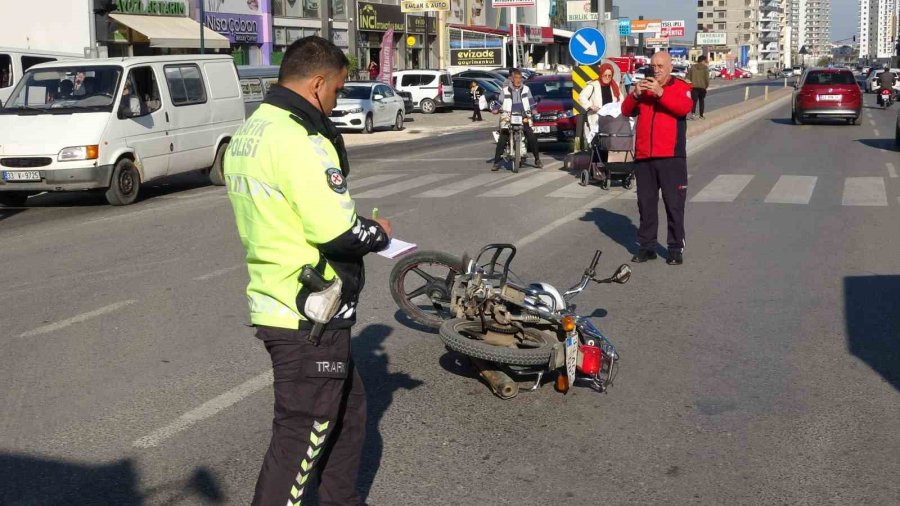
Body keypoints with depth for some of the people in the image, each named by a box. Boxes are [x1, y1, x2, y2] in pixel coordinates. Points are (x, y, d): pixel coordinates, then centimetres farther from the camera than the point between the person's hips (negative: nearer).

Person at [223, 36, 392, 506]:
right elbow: (338, 232, -25)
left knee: (347, 411, 24)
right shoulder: (300, 140, -21)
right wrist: (379, 234, -5)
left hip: (271, 303, 10)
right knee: (300, 437, 2)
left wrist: (361, 227, 11)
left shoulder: (247, 135, 11)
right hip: (310, 318, -10)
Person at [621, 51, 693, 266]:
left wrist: (661, 93, -25)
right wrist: (635, 94, -12)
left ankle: (676, 248, 4)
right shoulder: (644, 87, 15)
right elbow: (626, 111, 7)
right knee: (646, 204, 8)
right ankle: (647, 246, 15)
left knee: (674, 204, -1)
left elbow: (684, 107, -17)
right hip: (643, 156, 4)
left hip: (671, 157, -4)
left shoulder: (680, 87, 3)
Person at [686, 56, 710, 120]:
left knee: (694, 100, -4)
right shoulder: (705, 68, -5)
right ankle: (701, 115, 18)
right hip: (702, 87, -1)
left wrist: (690, 84, 10)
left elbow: (688, 76, 0)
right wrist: (707, 85, 5)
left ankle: (693, 113, -28)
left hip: (694, 87, 1)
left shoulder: (693, 67, 2)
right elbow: (707, 78, -9)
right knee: (701, 101, 14)